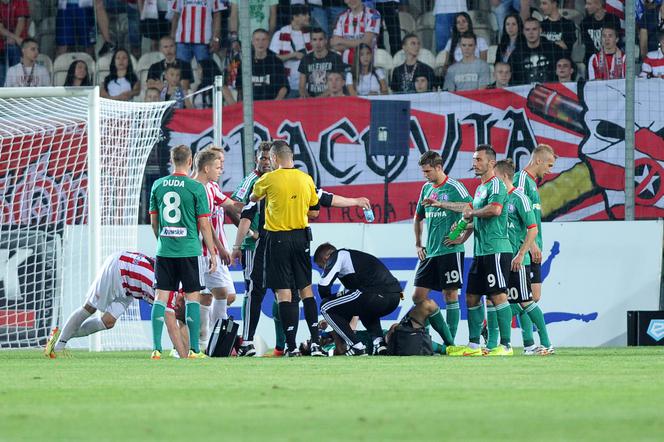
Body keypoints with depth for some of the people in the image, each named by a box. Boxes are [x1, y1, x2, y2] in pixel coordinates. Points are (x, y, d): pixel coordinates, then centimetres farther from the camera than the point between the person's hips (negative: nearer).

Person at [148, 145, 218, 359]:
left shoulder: (158, 185, 5)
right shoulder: (196, 188, -6)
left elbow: (154, 221, 12)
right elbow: (204, 224, -5)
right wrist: (213, 253, 3)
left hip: (164, 251, 3)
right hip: (189, 250, -3)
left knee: (161, 297, 3)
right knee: (192, 296, 4)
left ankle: (156, 348, -3)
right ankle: (193, 349, 3)